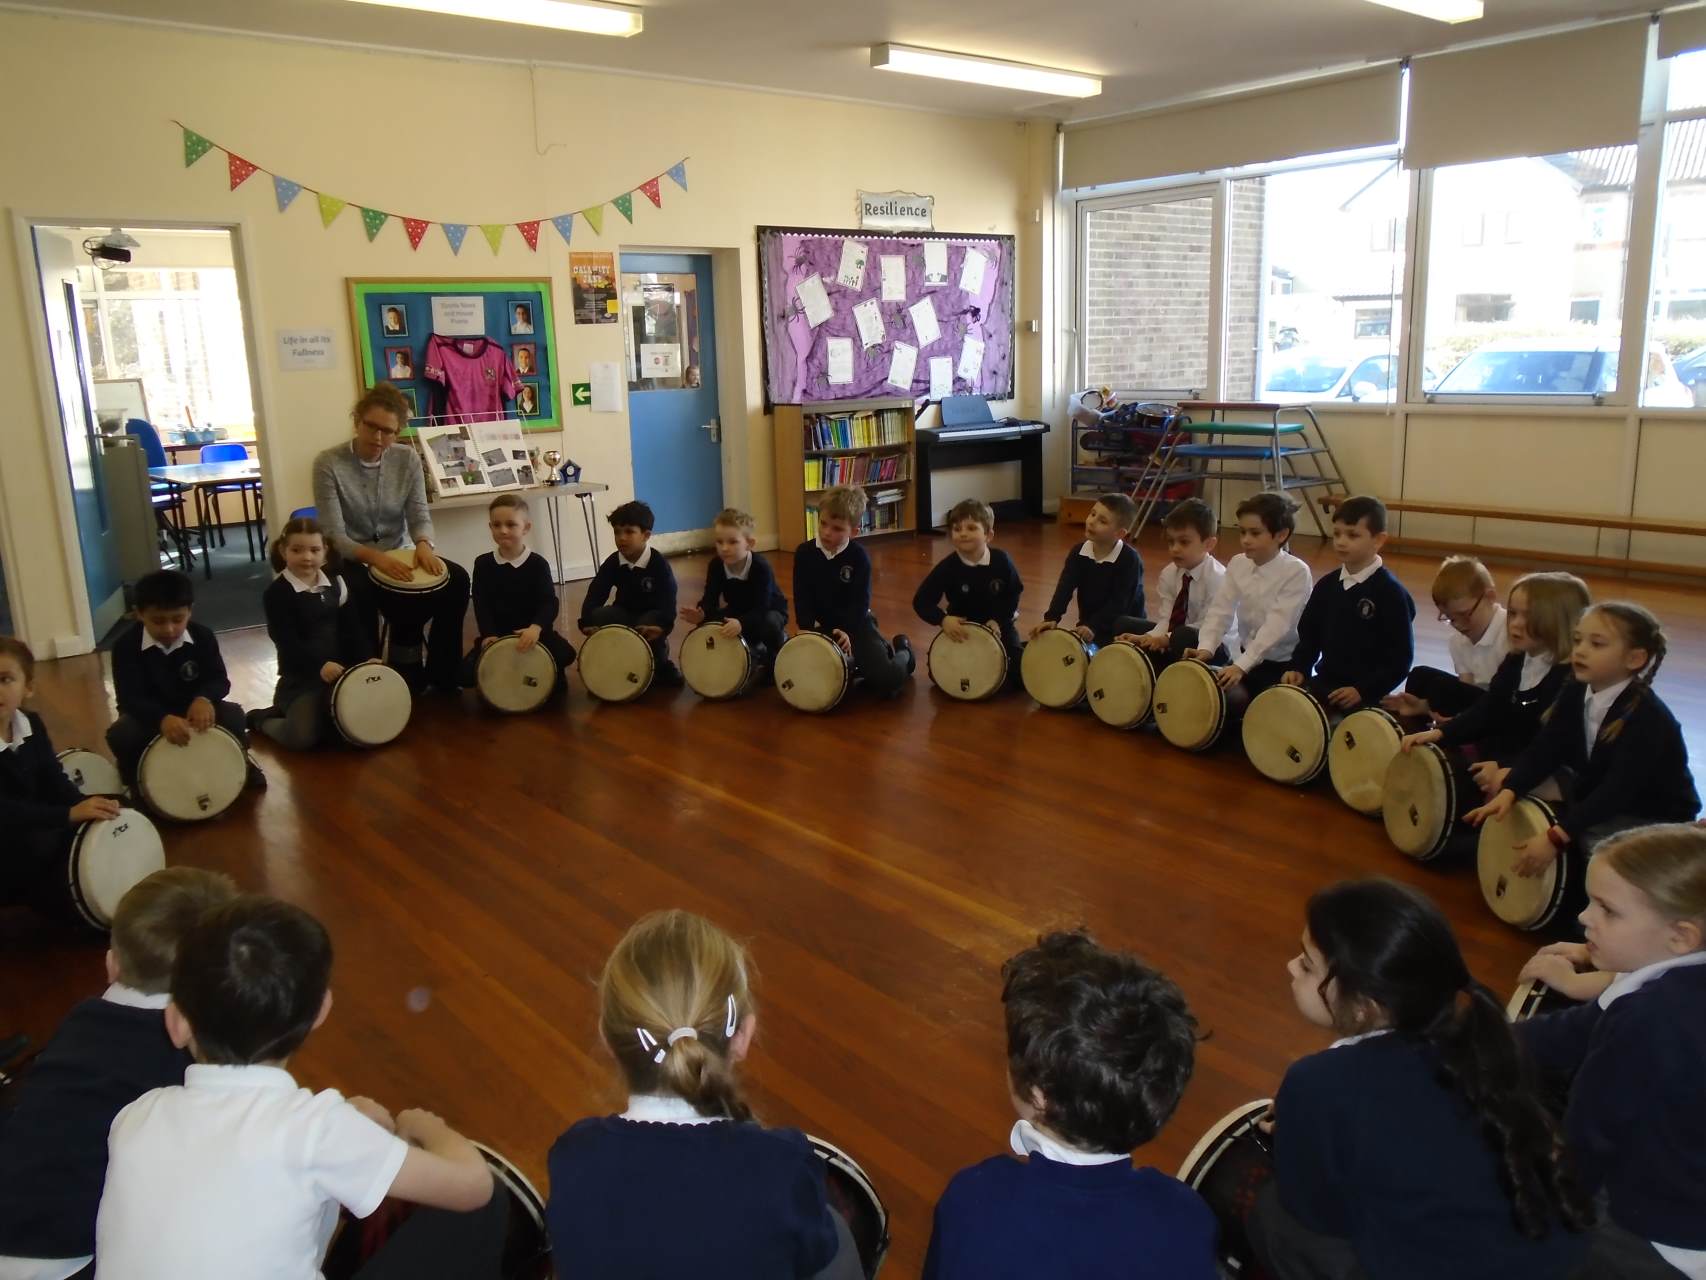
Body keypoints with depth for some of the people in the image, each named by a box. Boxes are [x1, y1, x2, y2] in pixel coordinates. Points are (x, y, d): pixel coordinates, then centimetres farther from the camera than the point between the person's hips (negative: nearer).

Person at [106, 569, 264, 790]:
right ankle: (135, 775, 1)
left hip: (193, 708, 1)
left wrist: (204, 699, -38)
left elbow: (219, 680, -11)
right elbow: (129, 697, -24)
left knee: (233, 716, -27)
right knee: (120, 734, -32)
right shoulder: (126, 645, -17)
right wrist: (162, 719, -44)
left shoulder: (202, 637, -10)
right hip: (150, 715, -1)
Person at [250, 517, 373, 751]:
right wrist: (319, 665, -34)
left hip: (339, 667, 6)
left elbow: (352, 628, 8)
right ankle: (262, 719, 13)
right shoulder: (276, 593, -11)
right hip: (299, 677, -6)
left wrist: (367, 659, -8)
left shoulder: (335, 584, 8)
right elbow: (285, 640, -20)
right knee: (302, 738, -23)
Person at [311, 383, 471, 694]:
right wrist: (374, 557, -37)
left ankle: (441, 677, -4)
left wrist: (423, 544, -28)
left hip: (396, 557, 4)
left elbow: (419, 514, -3)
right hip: (350, 562, -4)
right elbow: (335, 536, -18)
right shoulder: (329, 463, -13)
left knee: (456, 579, -18)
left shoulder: (407, 459, -1)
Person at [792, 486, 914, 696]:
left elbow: (860, 602, -14)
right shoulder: (804, 553, -6)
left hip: (856, 624, -3)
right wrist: (808, 629, -21)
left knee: (887, 679, -21)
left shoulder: (859, 557, -12)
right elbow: (801, 598, -6)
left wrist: (847, 632, -29)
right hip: (820, 626, 3)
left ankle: (902, 652, 17)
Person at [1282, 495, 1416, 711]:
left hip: (1366, 694, -6)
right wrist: (1299, 669, 0)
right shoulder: (1327, 585, 8)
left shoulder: (1391, 593, -10)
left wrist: (1363, 690, -19)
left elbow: (1401, 657, -11)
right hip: (1325, 683, 6)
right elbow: (1309, 635, 17)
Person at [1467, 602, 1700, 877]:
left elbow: (1616, 792, -33)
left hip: (1654, 820, -7)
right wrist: (1508, 792, -25)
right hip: (1592, 795, 8)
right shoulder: (1575, 694, -4)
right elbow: (1544, 748, -8)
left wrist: (1556, 837, -40)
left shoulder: (1649, 719, -27)